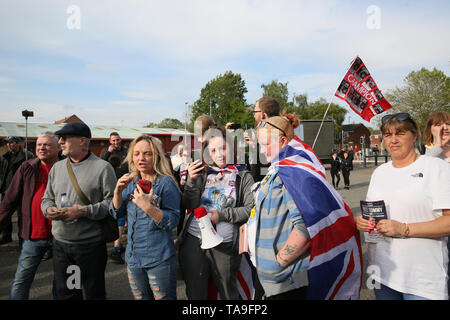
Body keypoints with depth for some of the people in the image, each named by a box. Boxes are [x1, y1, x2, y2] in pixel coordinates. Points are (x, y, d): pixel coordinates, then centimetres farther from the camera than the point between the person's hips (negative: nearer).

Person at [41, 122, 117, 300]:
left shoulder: (102, 167, -9)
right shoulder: (57, 167, 11)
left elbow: (112, 202, -13)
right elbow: (47, 198, 18)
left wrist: (84, 211, -21)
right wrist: (48, 209, -4)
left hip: (91, 244, -5)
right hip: (60, 243, 5)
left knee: (94, 294, 11)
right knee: (63, 294, 18)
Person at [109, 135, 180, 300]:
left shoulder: (166, 182, -13)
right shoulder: (131, 182, 6)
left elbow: (173, 221, -18)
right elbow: (116, 213, 7)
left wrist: (148, 207, -31)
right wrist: (118, 191, -9)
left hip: (159, 260, -6)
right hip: (133, 258, 6)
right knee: (140, 297, 21)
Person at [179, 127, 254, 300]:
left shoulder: (243, 176, 2)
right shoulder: (201, 173, 7)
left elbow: (251, 209, -5)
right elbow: (190, 206, 1)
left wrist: (222, 215, -14)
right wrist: (191, 181, -14)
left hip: (225, 245, -2)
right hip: (193, 241, 2)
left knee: (228, 294, 14)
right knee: (194, 293, 16)